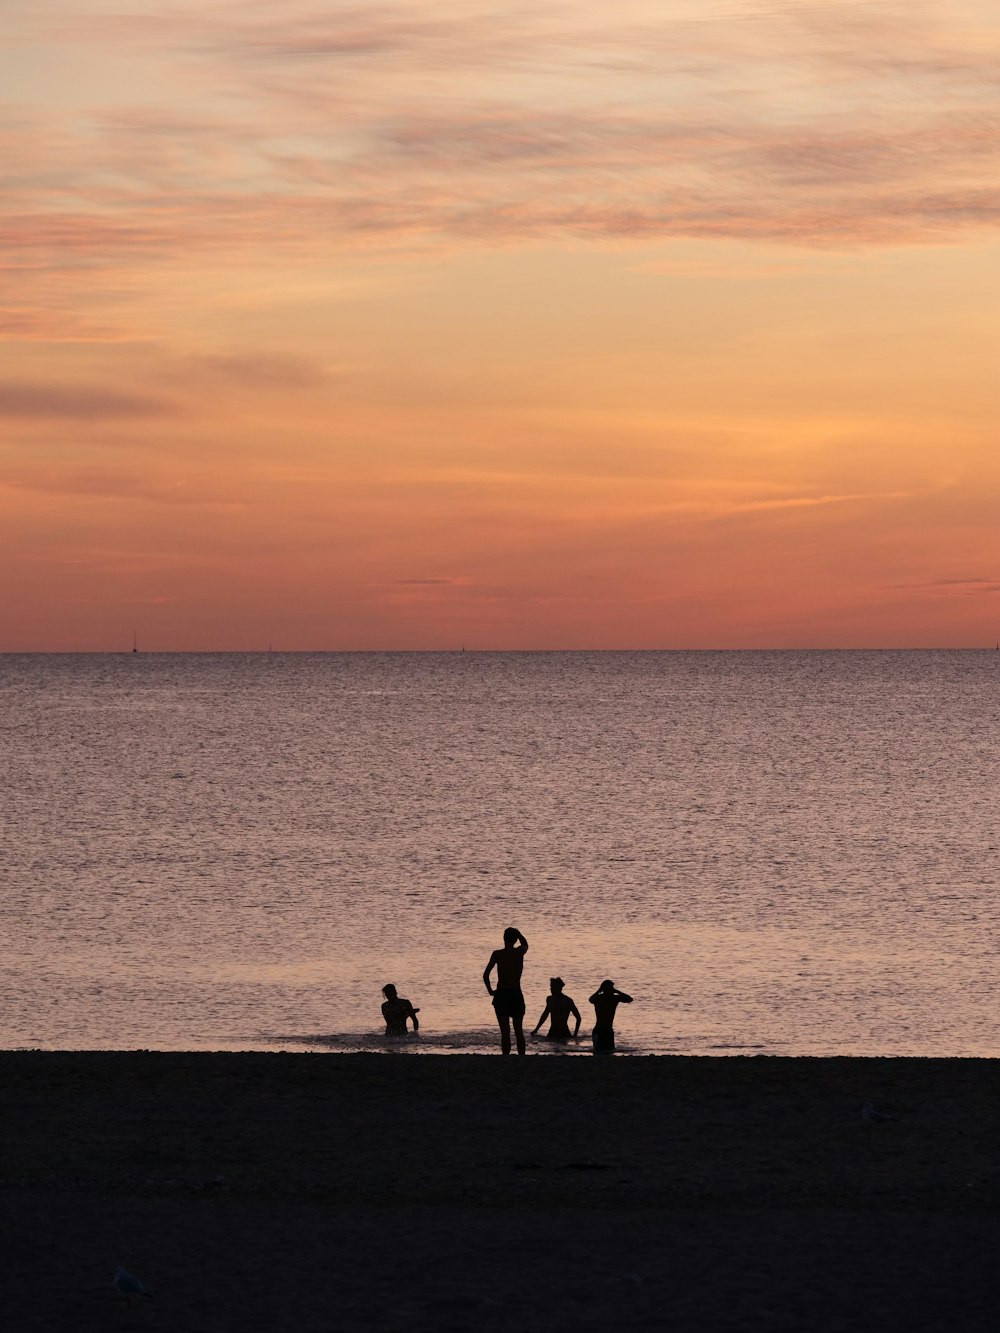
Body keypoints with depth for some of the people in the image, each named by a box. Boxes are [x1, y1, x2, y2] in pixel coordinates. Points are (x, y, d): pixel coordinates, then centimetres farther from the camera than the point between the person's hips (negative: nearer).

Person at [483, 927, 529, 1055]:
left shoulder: (497, 954, -6)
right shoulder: (520, 952, 0)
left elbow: (485, 975, -9)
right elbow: (525, 944, 27)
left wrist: (490, 991, 2)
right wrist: (517, 932, 17)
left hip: (501, 995, -2)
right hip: (517, 995, 2)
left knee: (505, 1031, -3)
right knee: (519, 1031, 10)